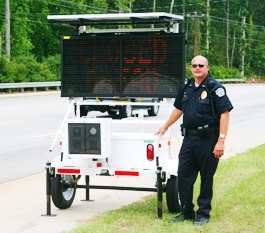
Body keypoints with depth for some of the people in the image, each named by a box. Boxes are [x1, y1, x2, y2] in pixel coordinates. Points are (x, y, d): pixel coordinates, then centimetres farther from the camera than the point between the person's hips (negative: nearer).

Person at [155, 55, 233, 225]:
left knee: (206, 179, 4)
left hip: (208, 140, -6)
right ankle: (187, 212, 20)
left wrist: (221, 141, -18)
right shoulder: (187, 87, 12)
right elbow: (179, 109, 26)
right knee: (184, 176, 7)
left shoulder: (215, 88, -8)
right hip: (189, 139, 6)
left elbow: (225, 114, -13)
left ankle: (203, 214, 15)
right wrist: (165, 128, 31)